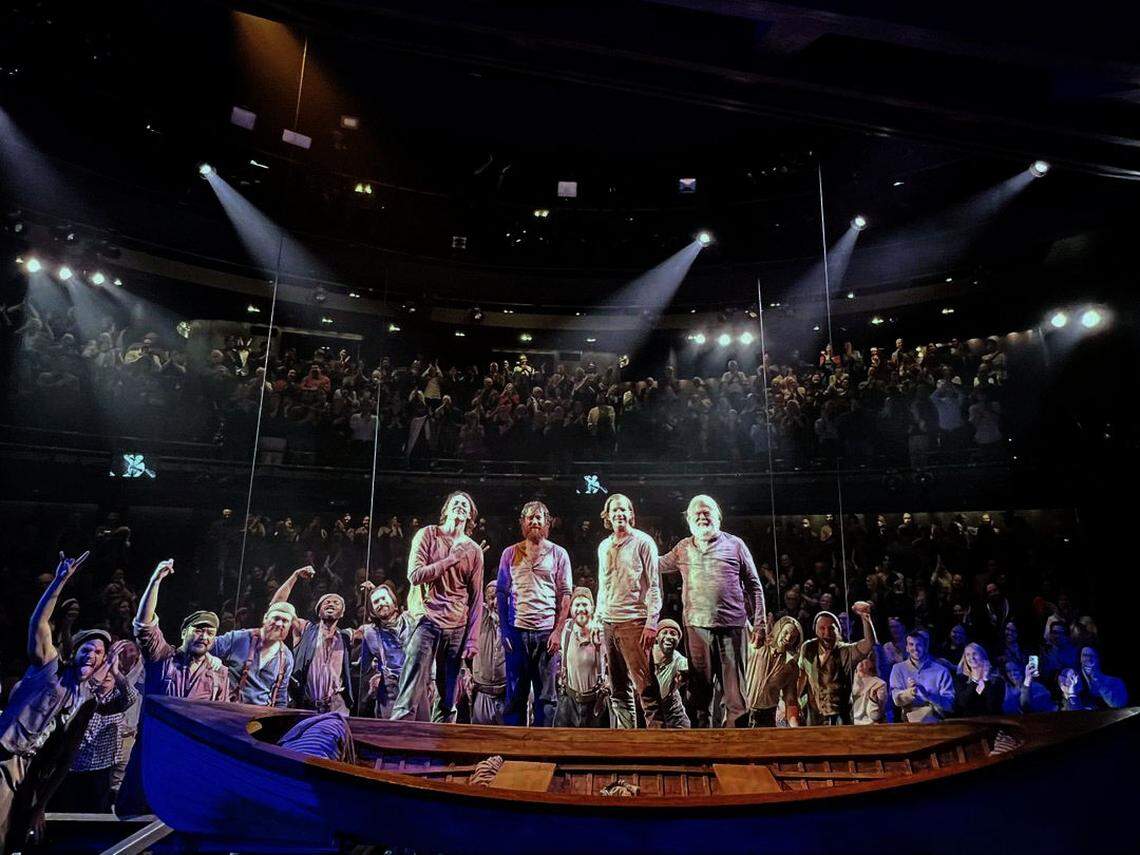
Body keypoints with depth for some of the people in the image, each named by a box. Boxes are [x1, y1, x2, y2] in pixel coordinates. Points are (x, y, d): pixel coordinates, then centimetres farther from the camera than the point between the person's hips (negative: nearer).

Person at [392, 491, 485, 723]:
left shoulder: (474, 550, 11)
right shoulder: (427, 534, 5)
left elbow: (476, 598, 9)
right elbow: (415, 575, -7)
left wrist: (473, 638, 2)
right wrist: (452, 558, -9)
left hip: (457, 628, 3)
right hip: (426, 621, -3)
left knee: (447, 702, 6)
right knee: (409, 697, -12)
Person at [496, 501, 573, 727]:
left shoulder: (558, 554, 6)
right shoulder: (510, 553, 10)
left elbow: (565, 596, 3)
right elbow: (501, 593, 9)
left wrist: (558, 631, -6)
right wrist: (503, 630, 0)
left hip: (546, 631, -1)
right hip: (516, 630, 1)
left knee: (546, 694, 4)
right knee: (515, 692, 5)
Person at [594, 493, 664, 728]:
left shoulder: (642, 542, -1)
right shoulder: (604, 547, 17)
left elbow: (654, 584, -5)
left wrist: (651, 623, -12)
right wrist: (596, 618, 16)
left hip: (633, 622, -6)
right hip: (608, 624, 6)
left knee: (645, 685, -10)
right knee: (618, 689, 9)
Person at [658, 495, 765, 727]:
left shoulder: (734, 544, 5)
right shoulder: (683, 548, 12)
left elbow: (754, 586, 6)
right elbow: (658, 564, 26)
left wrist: (760, 623, 1)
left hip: (732, 626, -2)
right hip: (697, 627, 2)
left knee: (734, 689, 0)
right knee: (701, 689, 9)